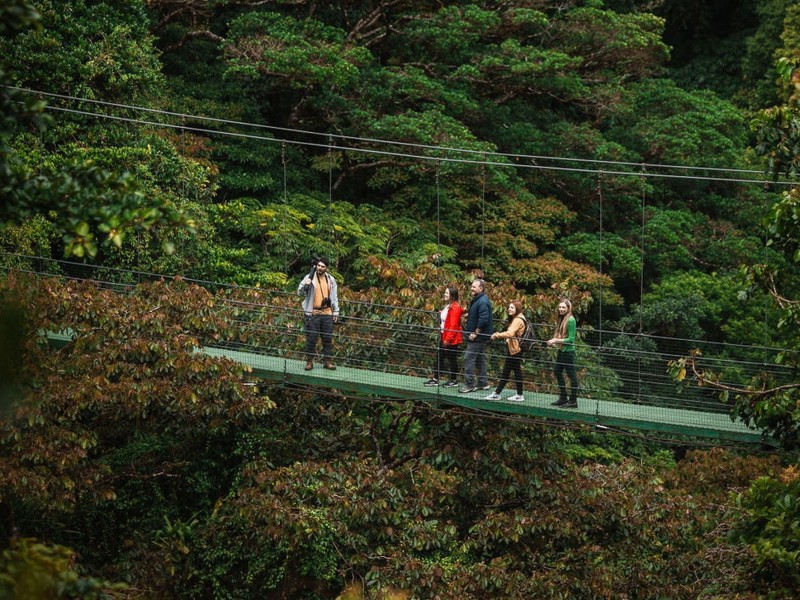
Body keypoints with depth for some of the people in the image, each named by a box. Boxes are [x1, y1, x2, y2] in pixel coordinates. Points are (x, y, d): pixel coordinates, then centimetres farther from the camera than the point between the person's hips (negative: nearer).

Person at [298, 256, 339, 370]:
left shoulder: (331, 279, 9)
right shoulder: (310, 277, -2)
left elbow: (334, 297, 16)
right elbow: (300, 291, -8)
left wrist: (336, 312, 12)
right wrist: (306, 285, -28)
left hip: (327, 313, 3)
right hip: (313, 313, -3)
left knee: (328, 338, 6)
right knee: (311, 338, -2)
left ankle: (327, 361, 14)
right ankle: (309, 361, 5)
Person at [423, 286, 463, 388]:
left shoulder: (455, 308, -18)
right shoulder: (447, 306, 13)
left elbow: (453, 325, -22)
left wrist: (448, 339, -21)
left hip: (451, 340, -10)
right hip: (444, 338, 10)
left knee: (452, 359, 2)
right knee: (439, 358, 11)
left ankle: (453, 381, 13)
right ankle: (435, 379, 17)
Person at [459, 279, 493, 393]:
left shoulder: (483, 302, -20)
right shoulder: (477, 300, 13)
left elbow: (483, 319, -27)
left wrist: (475, 333, -22)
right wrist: (469, 315, 11)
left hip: (478, 337, -11)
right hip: (479, 337, 11)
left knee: (469, 359, -9)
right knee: (480, 359, 16)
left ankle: (469, 385, -6)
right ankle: (483, 383, 23)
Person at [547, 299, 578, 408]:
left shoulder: (570, 320, -14)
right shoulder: (562, 319, 12)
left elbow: (571, 339, -17)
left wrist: (557, 341, -17)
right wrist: (553, 341, 3)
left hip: (568, 351, -10)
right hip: (561, 351, 10)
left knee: (571, 375, -3)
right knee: (557, 372, 16)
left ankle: (573, 401, 1)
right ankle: (563, 398, 26)